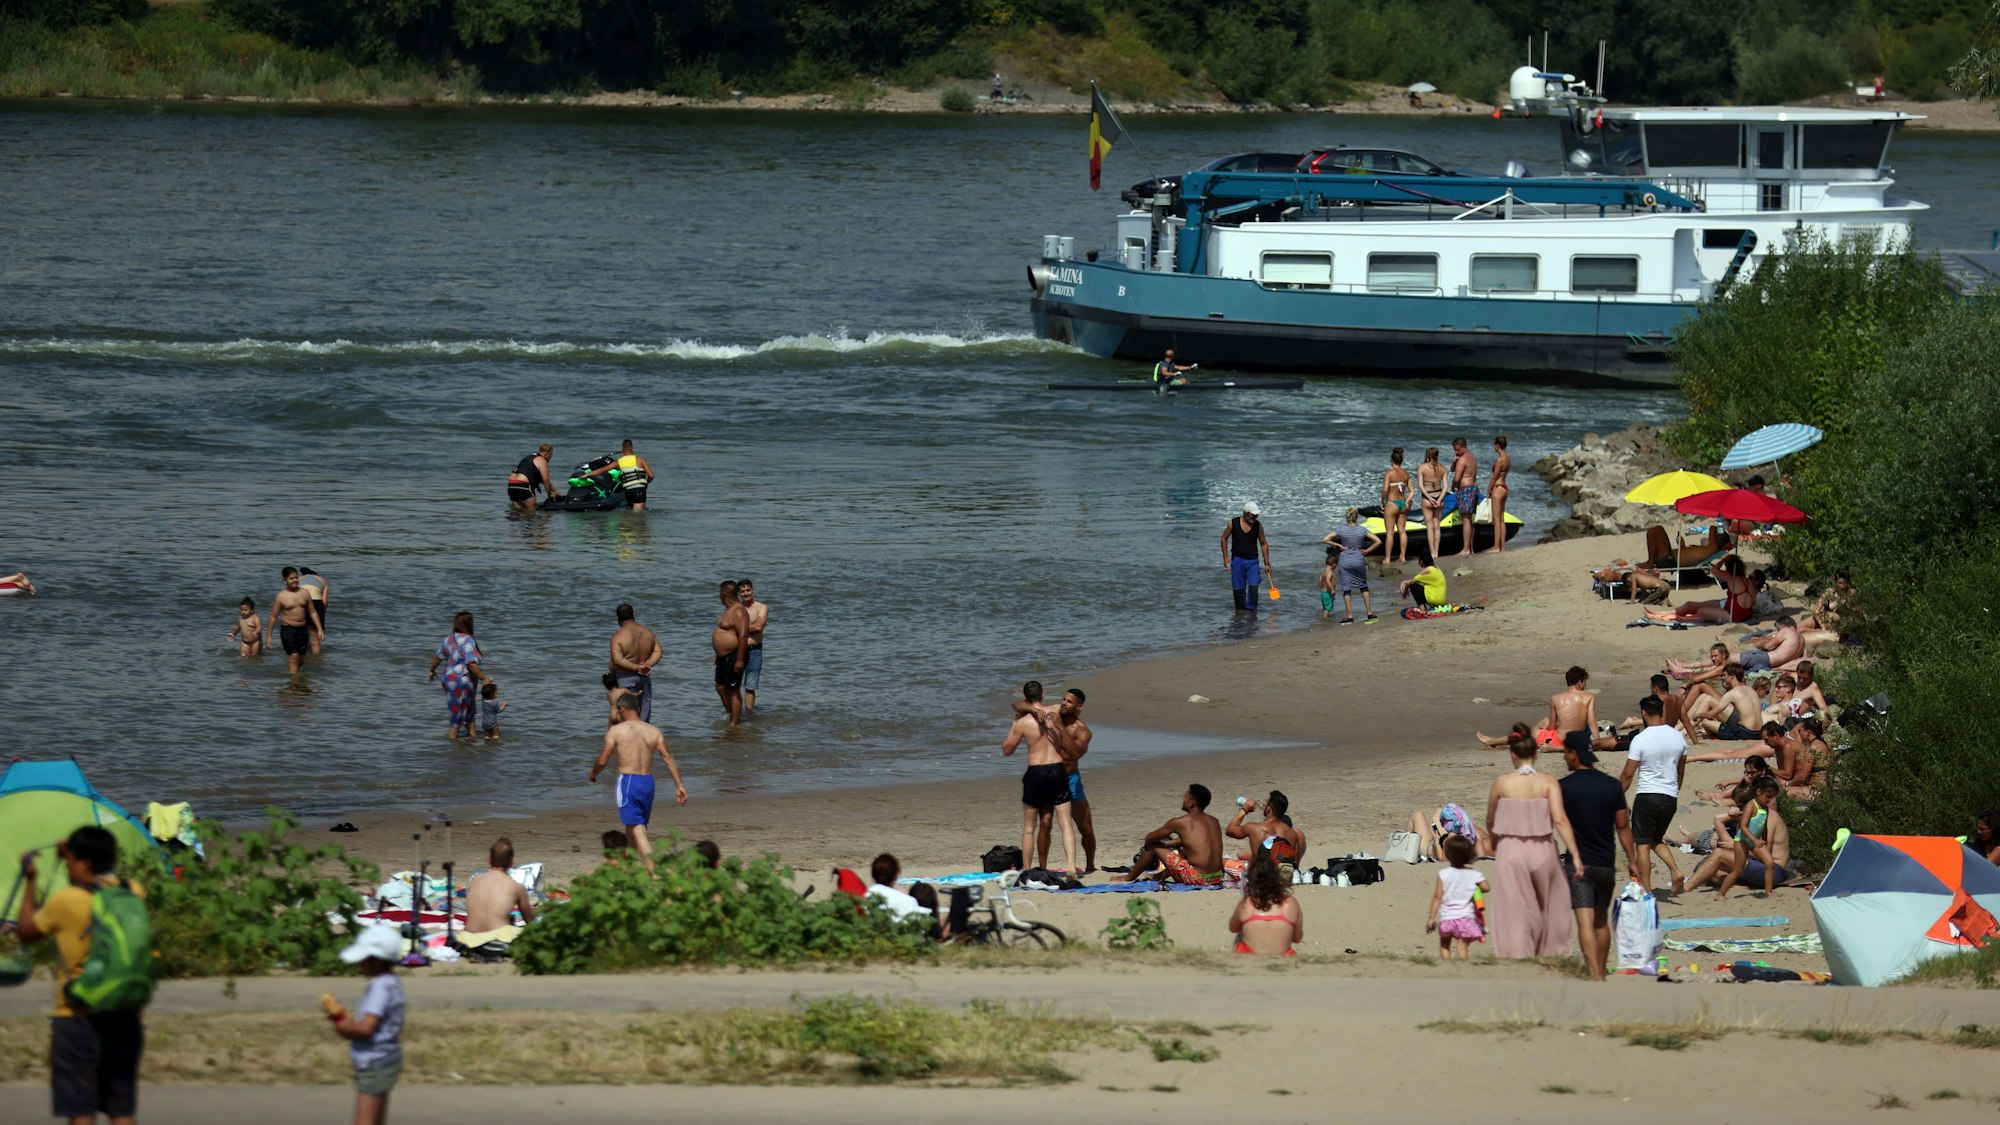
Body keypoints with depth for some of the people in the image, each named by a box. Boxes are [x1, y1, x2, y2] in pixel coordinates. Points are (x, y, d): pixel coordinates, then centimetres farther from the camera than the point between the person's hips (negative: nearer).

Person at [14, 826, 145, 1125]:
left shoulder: (66, 901, -12)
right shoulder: (133, 893, 2)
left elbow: (25, 932, 4)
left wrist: (29, 881, 14)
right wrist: (72, 857, 26)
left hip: (78, 1018, -5)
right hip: (125, 1018, 5)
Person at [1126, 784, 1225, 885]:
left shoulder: (1179, 822, -7)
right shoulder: (1214, 822, 11)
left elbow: (1149, 838, 7)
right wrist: (1168, 844, 38)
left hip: (1196, 879, -6)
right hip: (1216, 879, 6)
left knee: (1153, 847, 11)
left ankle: (1129, 879, 29)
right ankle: (1161, 876, 51)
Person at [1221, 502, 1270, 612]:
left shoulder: (1258, 526, -1)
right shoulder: (1233, 523, -5)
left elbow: (1264, 544, 7)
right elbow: (1224, 539, 7)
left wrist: (1267, 563, 5)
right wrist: (1225, 557, 1)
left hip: (1252, 560, 0)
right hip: (1237, 560, 0)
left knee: (1253, 586, -13)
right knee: (1238, 588, 2)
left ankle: (1251, 609, -6)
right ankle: (1240, 610, 15)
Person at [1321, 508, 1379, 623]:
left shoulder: (1341, 529, -6)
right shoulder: (1362, 530, -4)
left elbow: (1325, 540, -10)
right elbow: (1378, 541, -6)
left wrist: (1339, 545, -3)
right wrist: (1367, 551, 2)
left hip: (1345, 561, -1)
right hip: (1358, 560, 1)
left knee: (1346, 589, 5)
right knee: (1363, 587, 18)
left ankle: (1349, 616, 3)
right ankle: (1369, 612, 17)